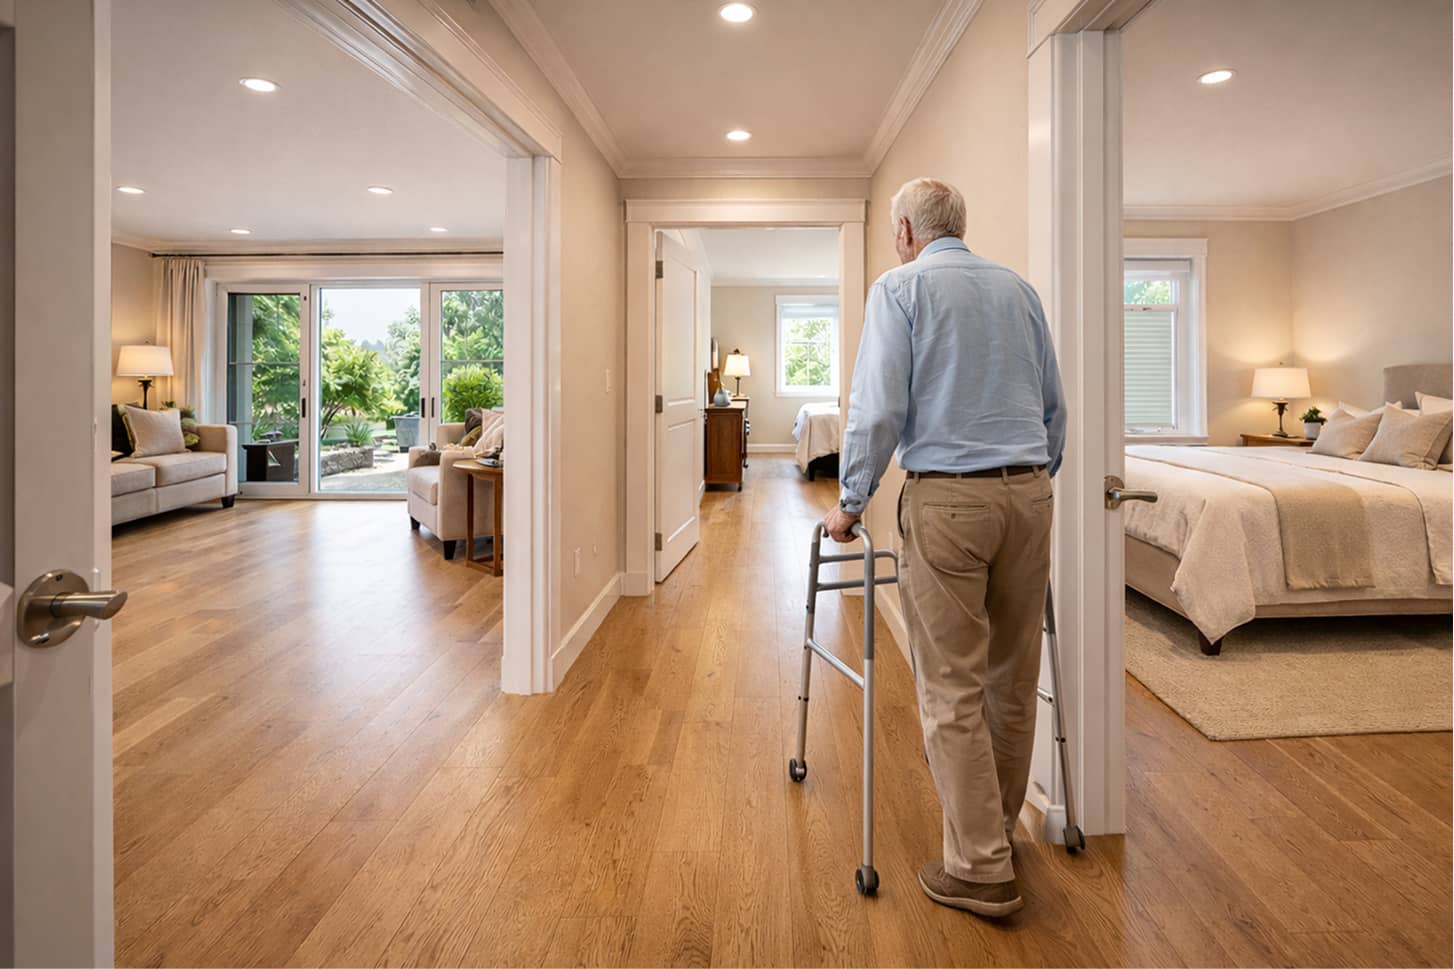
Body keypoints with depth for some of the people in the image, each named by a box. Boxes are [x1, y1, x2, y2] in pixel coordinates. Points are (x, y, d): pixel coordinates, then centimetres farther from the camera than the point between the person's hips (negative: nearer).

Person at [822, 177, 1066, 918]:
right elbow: (1054, 405, 18)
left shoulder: (900, 287, -1)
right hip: (1028, 493, 6)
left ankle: (979, 868, 7)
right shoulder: (1017, 287, 16)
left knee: (952, 689, 1)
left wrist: (850, 503, -2)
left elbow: (878, 408, -11)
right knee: (1012, 677, 15)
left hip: (948, 498, -6)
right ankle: (995, 822, 32)